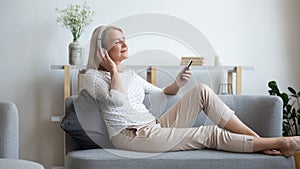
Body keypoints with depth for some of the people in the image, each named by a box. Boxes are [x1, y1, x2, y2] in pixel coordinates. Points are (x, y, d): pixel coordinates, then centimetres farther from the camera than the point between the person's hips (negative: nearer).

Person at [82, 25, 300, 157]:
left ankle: (256, 138, -14)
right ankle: (280, 143, -13)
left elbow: (160, 93, 25)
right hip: (131, 137, -8)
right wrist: (114, 70, -6)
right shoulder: (93, 76, 0)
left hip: (156, 127, 8)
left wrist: (177, 84, 5)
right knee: (210, 134, -19)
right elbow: (117, 100, -19)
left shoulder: (130, 74, 22)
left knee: (201, 90, -10)